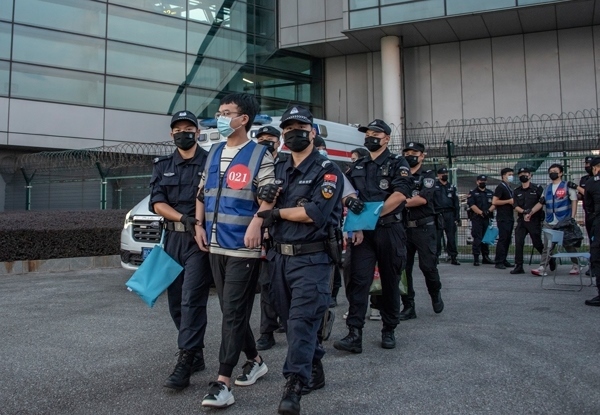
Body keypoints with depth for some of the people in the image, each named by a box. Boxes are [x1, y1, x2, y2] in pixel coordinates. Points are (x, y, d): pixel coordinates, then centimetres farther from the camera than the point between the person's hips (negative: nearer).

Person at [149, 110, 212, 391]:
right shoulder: (162, 166, 13)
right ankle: (196, 354, 24)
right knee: (176, 302, 10)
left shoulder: (210, 162, 0)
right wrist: (183, 218, -15)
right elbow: (157, 203, 1)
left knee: (192, 300, -12)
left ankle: (185, 363, -9)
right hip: (173, 238, 6)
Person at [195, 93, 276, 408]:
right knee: (232, 311, 14)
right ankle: (255, 360, 32)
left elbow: (269, 197, -11)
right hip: (216, 246, 7)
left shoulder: (260, 155, -4)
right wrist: (199, 226, 9)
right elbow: (201, 193, 21)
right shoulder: (214, 154, 17)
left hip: (243, 247, -7)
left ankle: (222, 383, -3)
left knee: (233, 312, -7)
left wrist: (256, 223, -27)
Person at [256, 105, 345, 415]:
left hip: (311, 259, -7)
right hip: (280, 257, 7)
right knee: (291, 320, 13)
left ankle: (293, 388, -8)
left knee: (301, 321, -11)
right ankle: (314, 372, 29)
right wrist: (266, 197, -10)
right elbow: (268, 209, 14)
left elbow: (315, 213, -19)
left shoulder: (327, 171, -5)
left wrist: (277, 212, -7)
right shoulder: (280, 171, 16)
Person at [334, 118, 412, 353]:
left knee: (390, 282, 7)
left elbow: (400, 195, -13)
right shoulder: (357, 167, 16)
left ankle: (389, 331, 21)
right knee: (358, 281, -7)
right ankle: (354, 334, -8)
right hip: (362, 232, 3)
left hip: (389, 230, -3)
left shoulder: (398, 164, 2)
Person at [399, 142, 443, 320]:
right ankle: (408, 307, 10)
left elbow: (423, 199, -12)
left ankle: (436, 295, 26)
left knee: (428, 266, -3)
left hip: (424, 228, -3)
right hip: (403, 228, 4)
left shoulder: (428, 175, 3)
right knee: (404, 268, 1)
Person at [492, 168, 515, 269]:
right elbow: (494, 202, -18)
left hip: (510, 217, 9)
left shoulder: (509, 188, 19)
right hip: (503, 218, -9)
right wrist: (508, 201, -14)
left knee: (508, 239, 8)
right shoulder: (500, 187, -9)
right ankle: (498, 262, -7)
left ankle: (503, 260, 14)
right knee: (502, 239, -10)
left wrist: (514, 202, 11)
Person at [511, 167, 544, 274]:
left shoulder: (537, 188, -1)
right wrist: (524, 211, -14)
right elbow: (516, 207, 5)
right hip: (521, 221, 4)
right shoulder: (517, 191, 12)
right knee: (518, 243, -5)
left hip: (534, 220, -4)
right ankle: (518, 266, -1)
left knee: (537, 243, 4)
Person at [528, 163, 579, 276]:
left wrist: (572, 218, -12)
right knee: (547, 247, -1)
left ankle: (576, 266, 20)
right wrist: (530, 214, 8)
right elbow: (541, 203, 17)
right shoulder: (547, 188, 16)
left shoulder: (567, 186, 2)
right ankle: (542, 268, -4)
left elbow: (574, 201, -3)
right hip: (549, 223, 4)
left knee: (569, 245, 6)